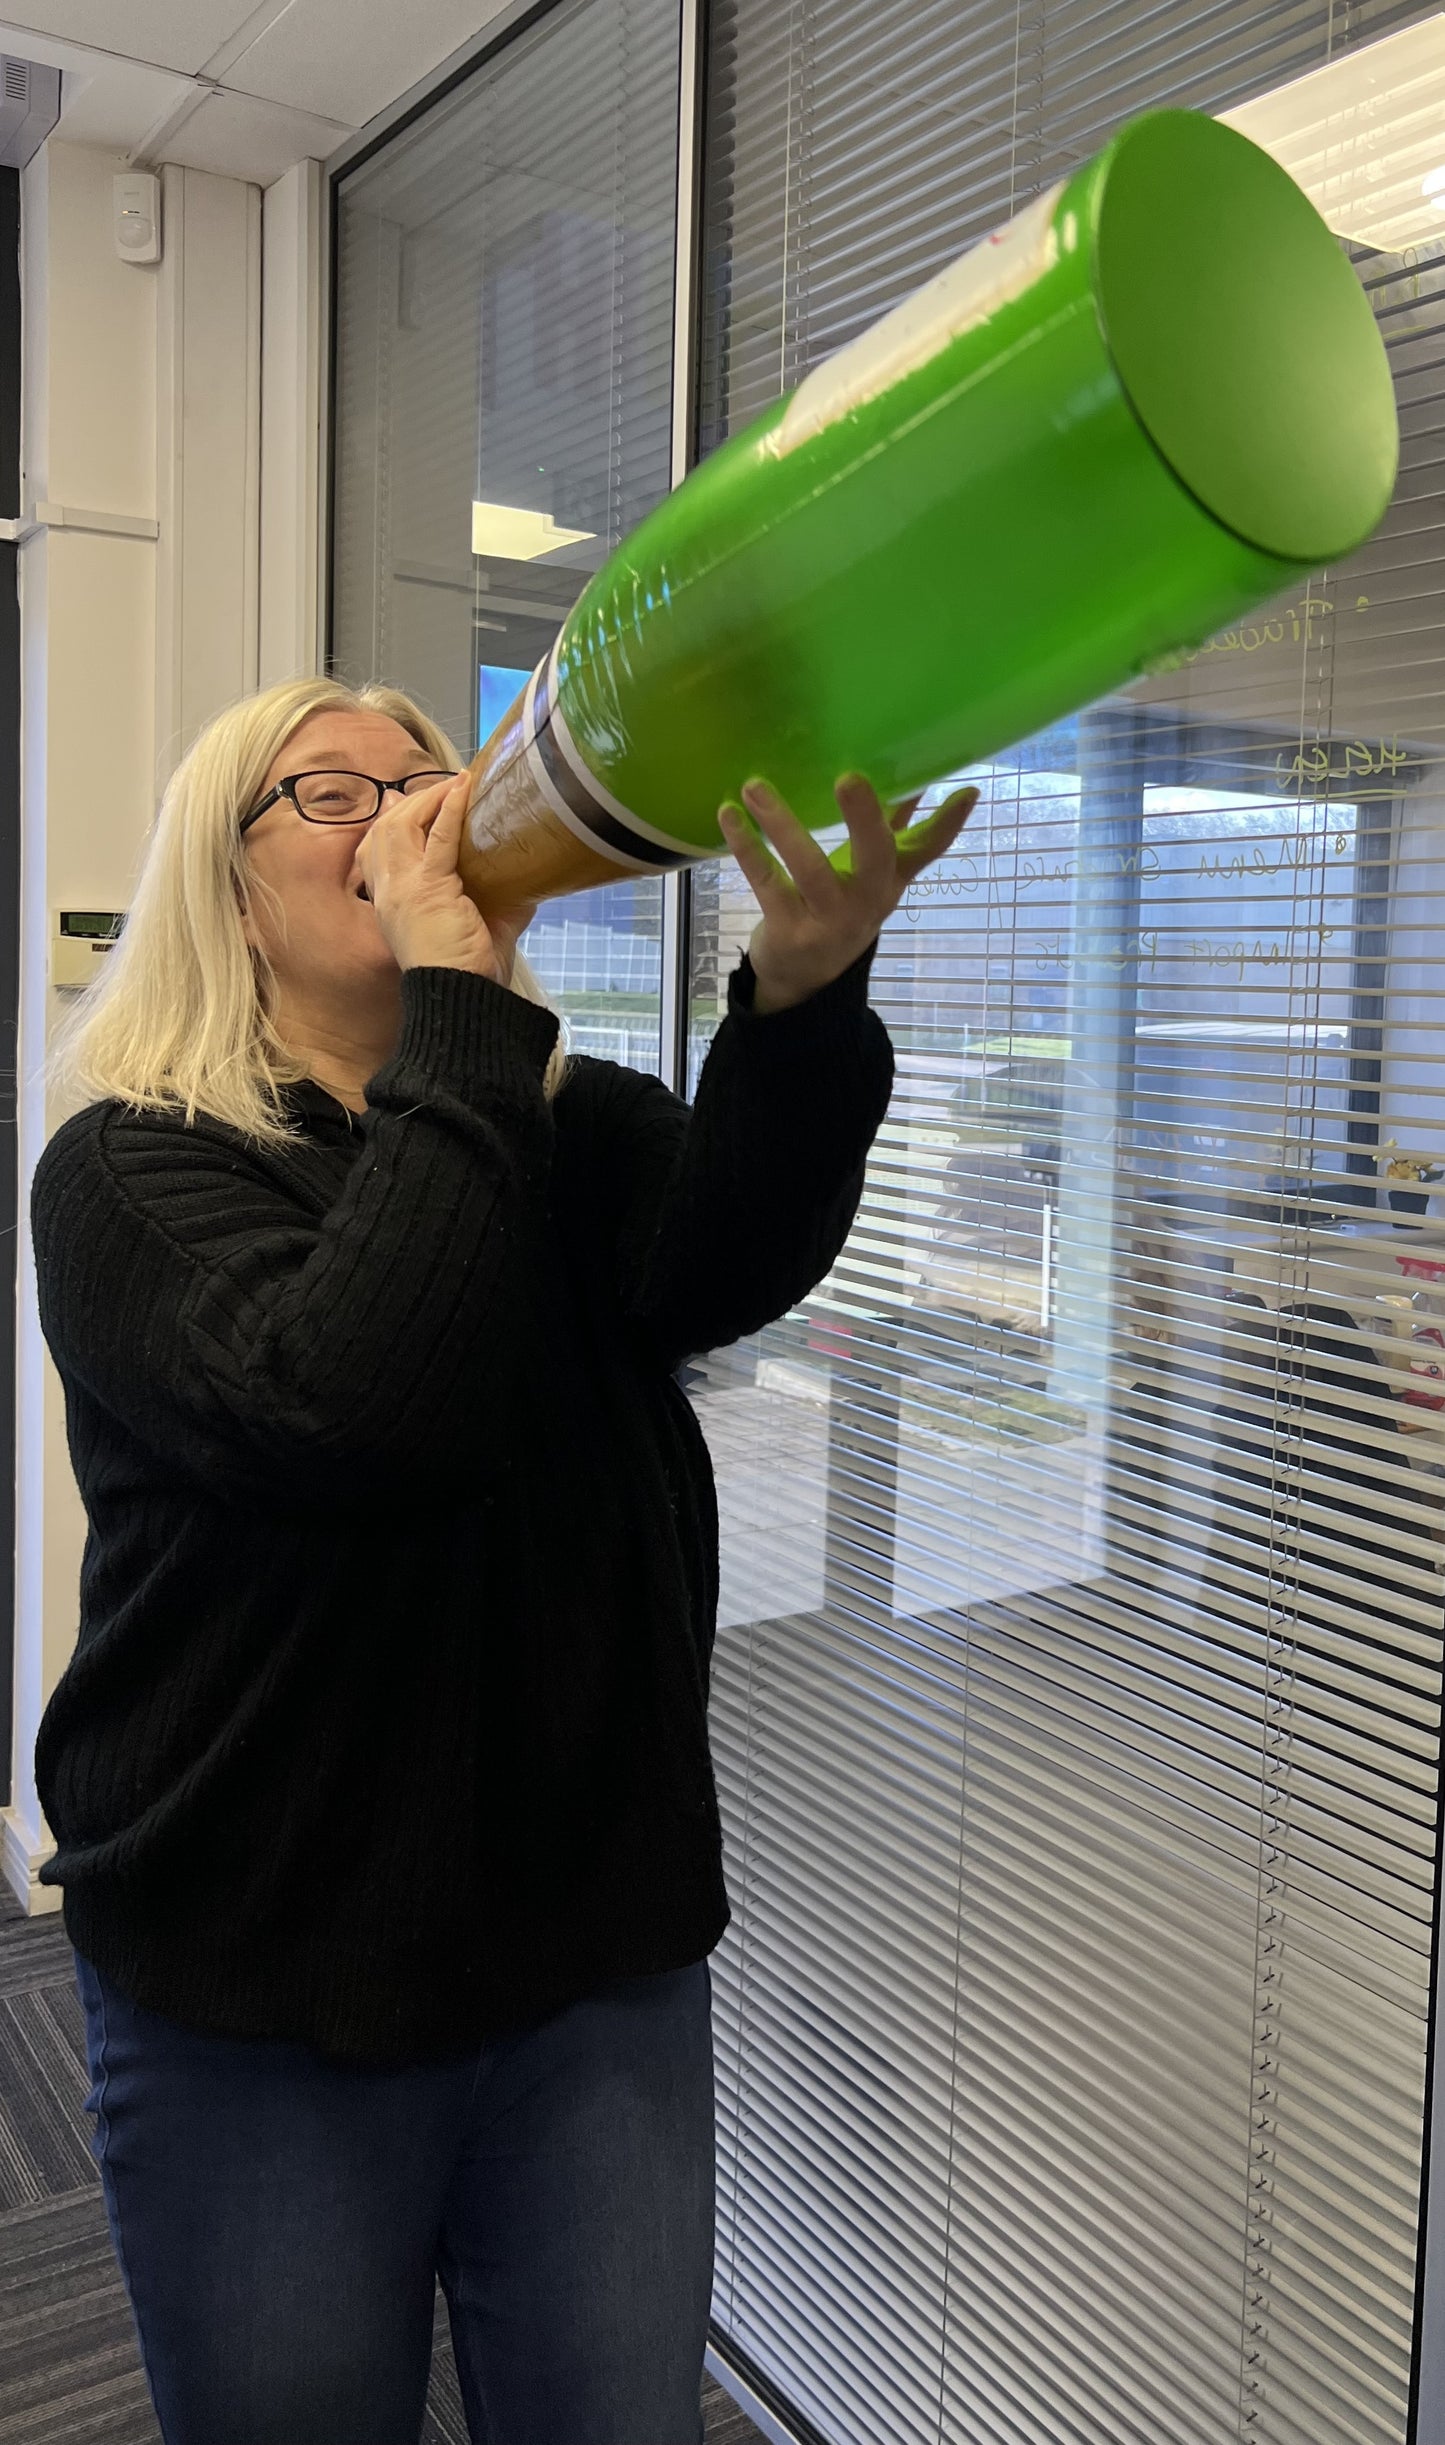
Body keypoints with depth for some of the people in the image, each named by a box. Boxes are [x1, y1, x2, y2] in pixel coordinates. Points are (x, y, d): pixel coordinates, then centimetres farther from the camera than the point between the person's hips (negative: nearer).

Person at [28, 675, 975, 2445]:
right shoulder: (130, 1170, -8)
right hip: (263, 2002, -2)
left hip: (603, 1965, 3)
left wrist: (805, 987, -39)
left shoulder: (589, 1136, 3)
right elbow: (351, 1408, -28)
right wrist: (457, 992, -26)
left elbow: (729, 1262, -21)